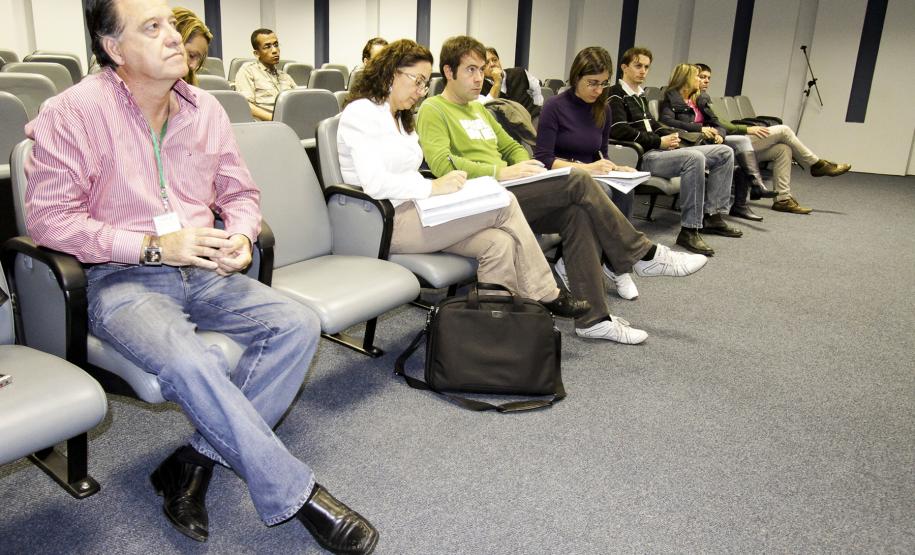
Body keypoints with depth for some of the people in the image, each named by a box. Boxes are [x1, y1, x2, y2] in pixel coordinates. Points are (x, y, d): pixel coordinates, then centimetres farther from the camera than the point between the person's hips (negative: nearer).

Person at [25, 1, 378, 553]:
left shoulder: (205, 108, 7)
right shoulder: (74, 111, -8)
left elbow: (240, 193, 16)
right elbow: (48, 218, -9)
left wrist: (240, 237, -7)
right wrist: (155, 246, -17)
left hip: (203, 271, 6)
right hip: (121, 280, -5)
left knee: (299, 324, -18)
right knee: (190, 362, -34)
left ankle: (194, 462, -14)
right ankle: (295, 493, -19)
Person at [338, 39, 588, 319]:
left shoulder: (400, 117, 23)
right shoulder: (362, 112, -7)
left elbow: (406, 178, 16)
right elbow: (375, 183, -20)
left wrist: (446, 183, -2)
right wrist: (433, 186, -20)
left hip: (411, 209, 9)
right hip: (388, 223, -9)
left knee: (499, 243, -16)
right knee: (504, 203, -15)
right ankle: (547, 296, -1)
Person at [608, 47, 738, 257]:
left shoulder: (640, 95, 23)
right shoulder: (616, 95, -5)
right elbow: (619, 131, -19)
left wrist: (670, 134, 8)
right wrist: (659, 141, -14)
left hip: (658, 151, 10)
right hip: (641, 157, -10)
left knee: (725, 153, 6)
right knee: (695, 157, -35)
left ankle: (711, 215, 4)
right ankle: (689, 230, -30)